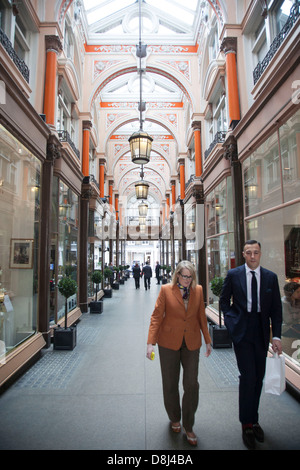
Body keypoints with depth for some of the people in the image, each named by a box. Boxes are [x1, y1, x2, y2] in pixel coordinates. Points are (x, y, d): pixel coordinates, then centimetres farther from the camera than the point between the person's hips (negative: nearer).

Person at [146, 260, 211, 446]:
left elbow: (201, 316, 8)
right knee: (170, 384, 12)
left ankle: (188, 426, 27)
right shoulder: (166, 290, -9)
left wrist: (208, 340, 10)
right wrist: (151, 342, -13)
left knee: (192, 384, 4)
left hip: (191, 343, 2)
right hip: (169, 342, -2)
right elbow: (156, 316, -8)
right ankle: (175, 419, 39)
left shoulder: (198, 290, -1)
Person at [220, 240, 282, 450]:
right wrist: (231, 320, -4)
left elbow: (276, 308, 3)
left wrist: (276, 335, -3)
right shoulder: (233, 275, -3)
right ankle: (247, 424, 16)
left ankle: (253, 419, 32)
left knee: (258, 377, 13)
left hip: (261, 332, 3)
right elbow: (224, 299, 7)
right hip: (242, 330, -2)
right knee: (248, 376, -4)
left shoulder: (271, 277, 2)